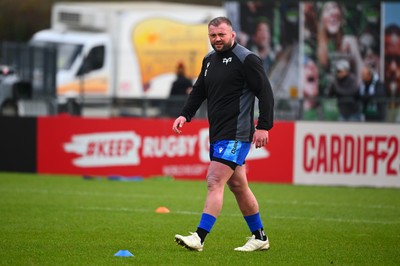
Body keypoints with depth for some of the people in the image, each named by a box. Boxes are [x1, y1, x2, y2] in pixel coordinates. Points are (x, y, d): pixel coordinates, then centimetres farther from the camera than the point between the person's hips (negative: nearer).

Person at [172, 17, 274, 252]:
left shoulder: (246, 59, -9)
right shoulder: (209, 60, 15)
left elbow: (265, 92, -12)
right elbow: (199, 91, 22)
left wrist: (264, 126, -18)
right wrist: (185, 115, 6)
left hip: (236, 135, -9)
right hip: (217, 134, 9)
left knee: (215, 182, -17)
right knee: (237, 186, 14)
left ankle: (199, 238, -21)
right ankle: (260, 237, 24)